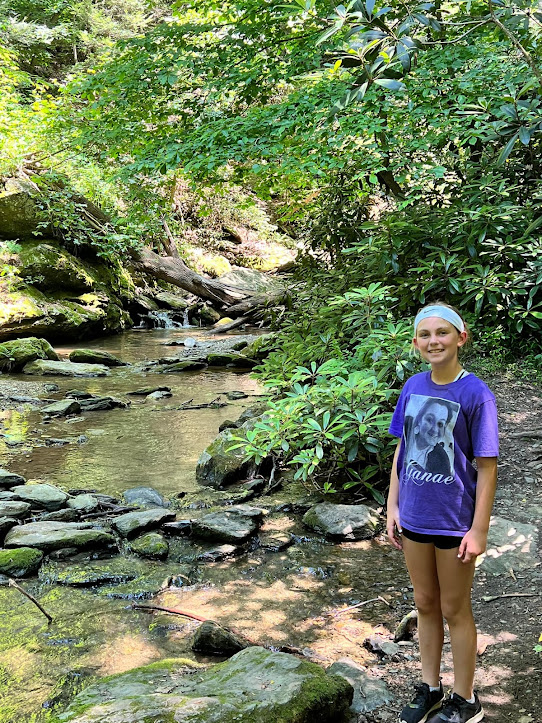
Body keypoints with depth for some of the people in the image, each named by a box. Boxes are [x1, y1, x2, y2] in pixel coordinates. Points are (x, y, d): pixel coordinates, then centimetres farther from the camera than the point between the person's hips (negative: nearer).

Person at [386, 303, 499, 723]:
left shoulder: (476, 395, -16)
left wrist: (479, 529, -13)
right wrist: (393, 505, 6)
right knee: (425, 604, 18)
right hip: (414, 518, 5)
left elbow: (487, 467, -13)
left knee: (454, 609, 10)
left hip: (454, 521, -4)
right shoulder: (413, 387, -1)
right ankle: (430, 688, 37)